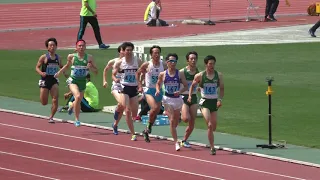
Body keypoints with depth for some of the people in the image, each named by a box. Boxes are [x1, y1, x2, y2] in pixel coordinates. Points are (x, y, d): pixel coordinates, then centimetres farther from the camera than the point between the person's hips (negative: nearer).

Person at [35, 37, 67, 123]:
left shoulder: (58, 57, 6)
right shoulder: (44, 57, -6)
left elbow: (61, 66, 22)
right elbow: (37, 67, -2)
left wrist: (65, 73, 2)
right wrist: (41, 73, -23)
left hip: (54, 80, 2)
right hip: (45, 80, -2)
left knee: (55, 100, -14)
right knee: (44, 103, 3)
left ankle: (51, 117, -1)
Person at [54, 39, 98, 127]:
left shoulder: (89, 57, -4)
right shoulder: (71, 56, -3)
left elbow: (96, 71, 1)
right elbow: (67, 65, 19)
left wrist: (91, 68, -18)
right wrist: (59, 72, 18)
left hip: (82, 82, 3)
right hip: (73, 80, -3)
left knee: (78, 101, 16)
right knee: (78, 96, -28)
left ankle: (72, 106, 56)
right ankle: (77, 119, -16)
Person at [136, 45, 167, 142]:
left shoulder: (163, 65, -2)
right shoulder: (147, 65, -8)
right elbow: (137, 73, 6)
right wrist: (140, 85, 0)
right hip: (149, 90, -4)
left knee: (156, 112, 8)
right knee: (154, 108, -25)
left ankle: (146, 131, 26)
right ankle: (149, 126, -4)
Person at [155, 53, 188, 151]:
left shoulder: (180, 74, -4)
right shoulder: (162, 74, -3)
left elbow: (186, 86, 0)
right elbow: (158, 84, 13)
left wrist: (180, 91, -18)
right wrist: (158, 90, -8)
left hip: (177, 98, 2)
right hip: (167, 99, -1)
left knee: (176, 121, 13)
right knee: (172, 120, -11)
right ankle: (176, 142, -9)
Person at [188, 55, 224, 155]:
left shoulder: (219, 75, 0)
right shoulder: (200, 76, -6)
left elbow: (222, 89, 8)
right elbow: (192, 86, 11)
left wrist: (220, 99, -6)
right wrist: (190, 96, -3)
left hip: (214, 102, 3)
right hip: (204, 102, -3)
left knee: (214, 127, 7)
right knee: (210, 125, -19)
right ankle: (212, 148, -17)